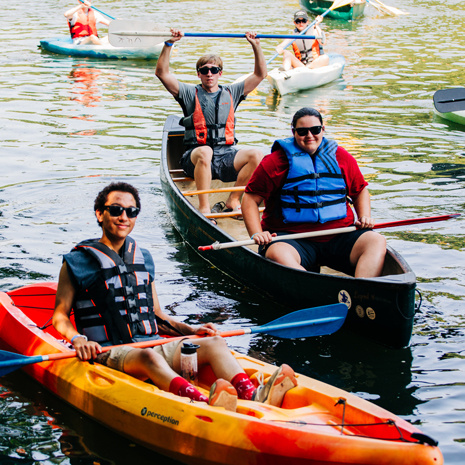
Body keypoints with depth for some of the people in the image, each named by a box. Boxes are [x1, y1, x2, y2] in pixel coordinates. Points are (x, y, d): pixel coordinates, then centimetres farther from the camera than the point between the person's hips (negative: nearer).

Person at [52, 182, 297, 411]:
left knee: (214, 343, -18)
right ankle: (204, 403, -67)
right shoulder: (77, 262, 5)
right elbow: (60, 316, 4)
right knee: (149, 357, -39)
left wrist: (190, 330, 8)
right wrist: (77, 339, -16)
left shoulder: (143, 259, 22)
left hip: (154, 343, 6)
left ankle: (254, 397, -47)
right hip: (109, 352, -6)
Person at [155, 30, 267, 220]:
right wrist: (168, 44, -9)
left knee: (256, 155, -25)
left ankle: (233, 202, -16)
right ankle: (203, 208, -37)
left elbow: (260, 74, 18)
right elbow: (162, 73, 0)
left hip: (226, 156, 3)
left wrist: (256, 46, 7)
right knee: (205, 152, -39)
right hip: (195, 158, -3)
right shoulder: (190, 94, 11)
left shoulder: (231, 93, 19)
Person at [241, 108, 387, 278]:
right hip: (291, 237, -3)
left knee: (377, 242, -23)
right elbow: (250, 199, 4)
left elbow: (360, 191, 26)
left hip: (339, 235, 3)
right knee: (277, 254, -37)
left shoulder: (341, 157, 14)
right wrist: (256, 233, -11)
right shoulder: (276, 161, 4)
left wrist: (365, 217, 6)